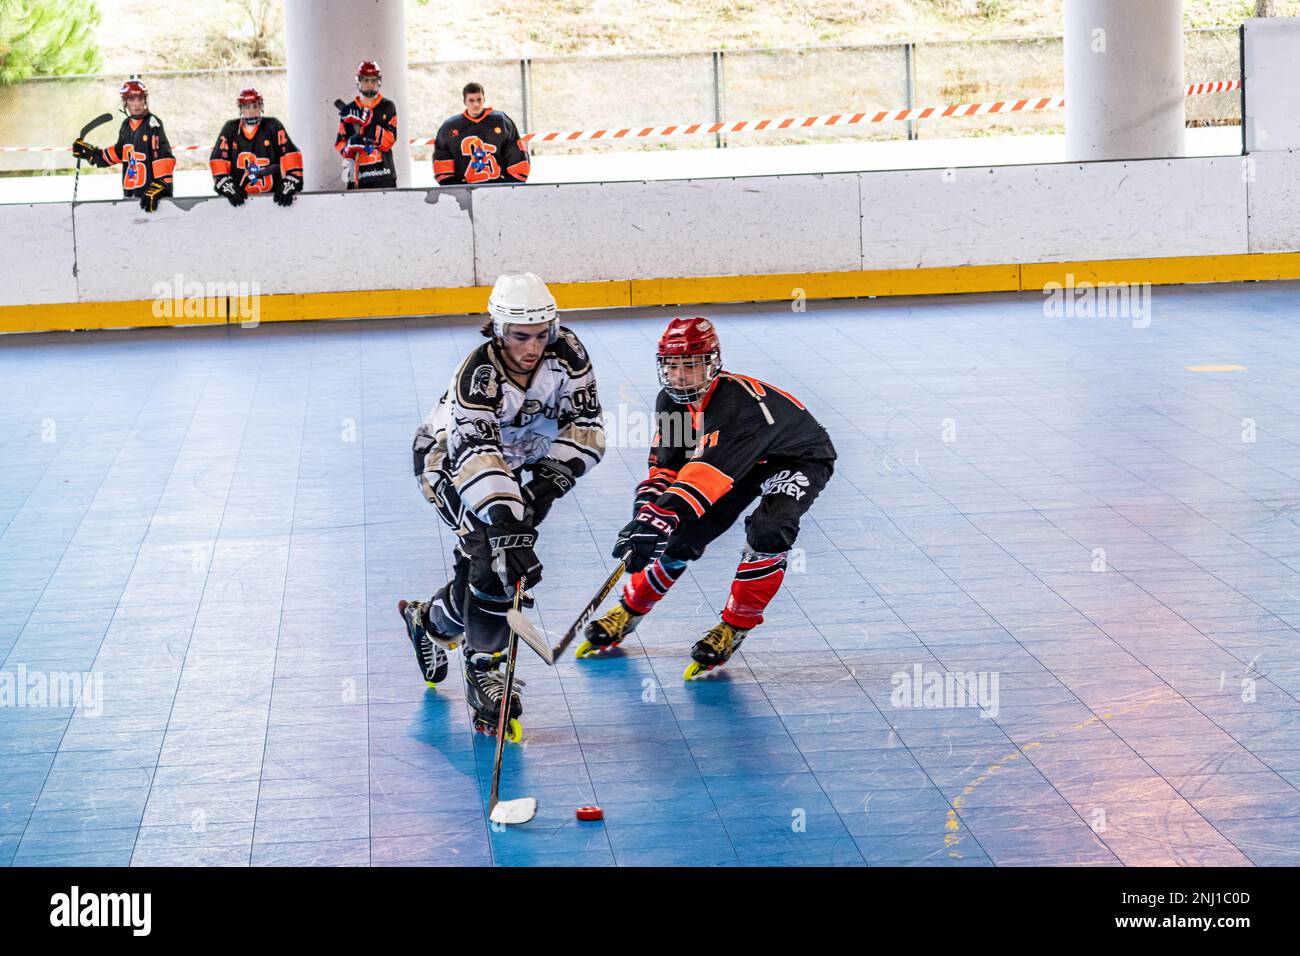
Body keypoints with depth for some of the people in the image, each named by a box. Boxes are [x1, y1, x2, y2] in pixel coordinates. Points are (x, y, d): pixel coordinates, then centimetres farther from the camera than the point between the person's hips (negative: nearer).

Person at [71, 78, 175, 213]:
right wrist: (92, 154, 20)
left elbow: (164, 159, -21)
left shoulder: (152, 123, -13)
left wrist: (158, 188, -28)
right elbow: (118, 153, 25)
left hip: (152, 192, -9)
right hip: (130, 194, 9)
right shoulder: (126, 125, 10)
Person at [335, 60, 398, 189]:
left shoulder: (388, 107, 5)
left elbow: (389, 140, -7)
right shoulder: (348, 110, 10)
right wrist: (350, 147, -16)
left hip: (383, 175, -1)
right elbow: (340, 143, 7)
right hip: (358, 173, 1)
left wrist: (369, 123, -18)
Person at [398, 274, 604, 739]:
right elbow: (477, 457, -47)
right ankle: (483, 670, -8)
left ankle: (430, 621, 34)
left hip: (513, 460, 6)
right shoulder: (477, 376, -37)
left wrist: (552, 477, -28)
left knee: (496, 562, 6)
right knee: (493, 552, -22)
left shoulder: (566, 354, -22)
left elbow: (585, 422, -14)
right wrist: (507, 524, -57)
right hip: (447, 460, -6)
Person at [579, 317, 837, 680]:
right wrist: (644, 518, -28)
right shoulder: (670, 401, -15)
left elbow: (710, 472, -50)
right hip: (744, 463, 7)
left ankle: (734, 628, -13)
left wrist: (661, 517, -58)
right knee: (682, 535, -4)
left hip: (799, 460, -7)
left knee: (768, 531, -32)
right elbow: (665, 468, -10)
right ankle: (628, 612, 18)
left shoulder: (739, 401, -40)